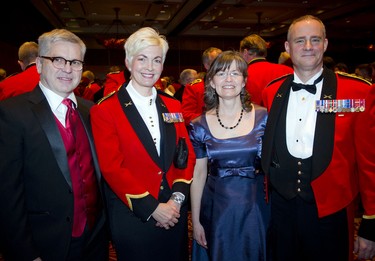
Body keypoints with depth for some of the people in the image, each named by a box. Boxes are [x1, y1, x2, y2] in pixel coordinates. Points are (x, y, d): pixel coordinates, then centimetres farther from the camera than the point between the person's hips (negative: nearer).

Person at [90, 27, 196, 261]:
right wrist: (152, 208, -15)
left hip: (174, 214, 4)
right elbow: (112, 168, -13)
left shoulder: (173, 106, 7)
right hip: (132, 217, -4)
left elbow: (187, 155, 4)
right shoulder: (105, 110, -8)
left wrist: (177, 198, -9)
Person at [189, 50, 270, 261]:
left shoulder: (264, 117, -6)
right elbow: (199, 173, 2)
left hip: (255, 207, 0)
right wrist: (195, 221, 3)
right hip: (217, 210, 1)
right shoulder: (200, 126, -4)